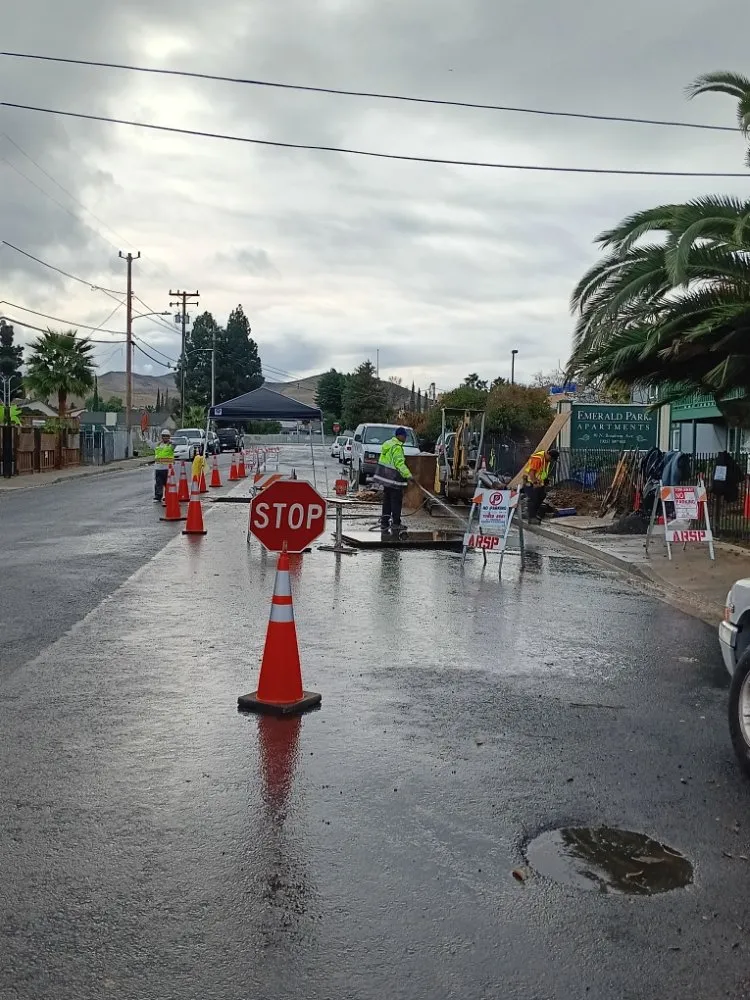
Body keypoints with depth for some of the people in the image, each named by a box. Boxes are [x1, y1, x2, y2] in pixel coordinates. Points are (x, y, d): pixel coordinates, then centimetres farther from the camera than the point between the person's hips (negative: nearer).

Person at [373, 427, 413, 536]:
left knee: (387, 500, 15)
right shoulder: (397, 447, -17)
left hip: (385, 477, 10)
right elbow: (399, 464, -26)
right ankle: (395, 524, -1)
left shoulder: (388, 443, 13)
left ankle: (384, 523, 19)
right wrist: (408, 475, -31)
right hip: (393, 478, -10)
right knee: (396, 501, -3)